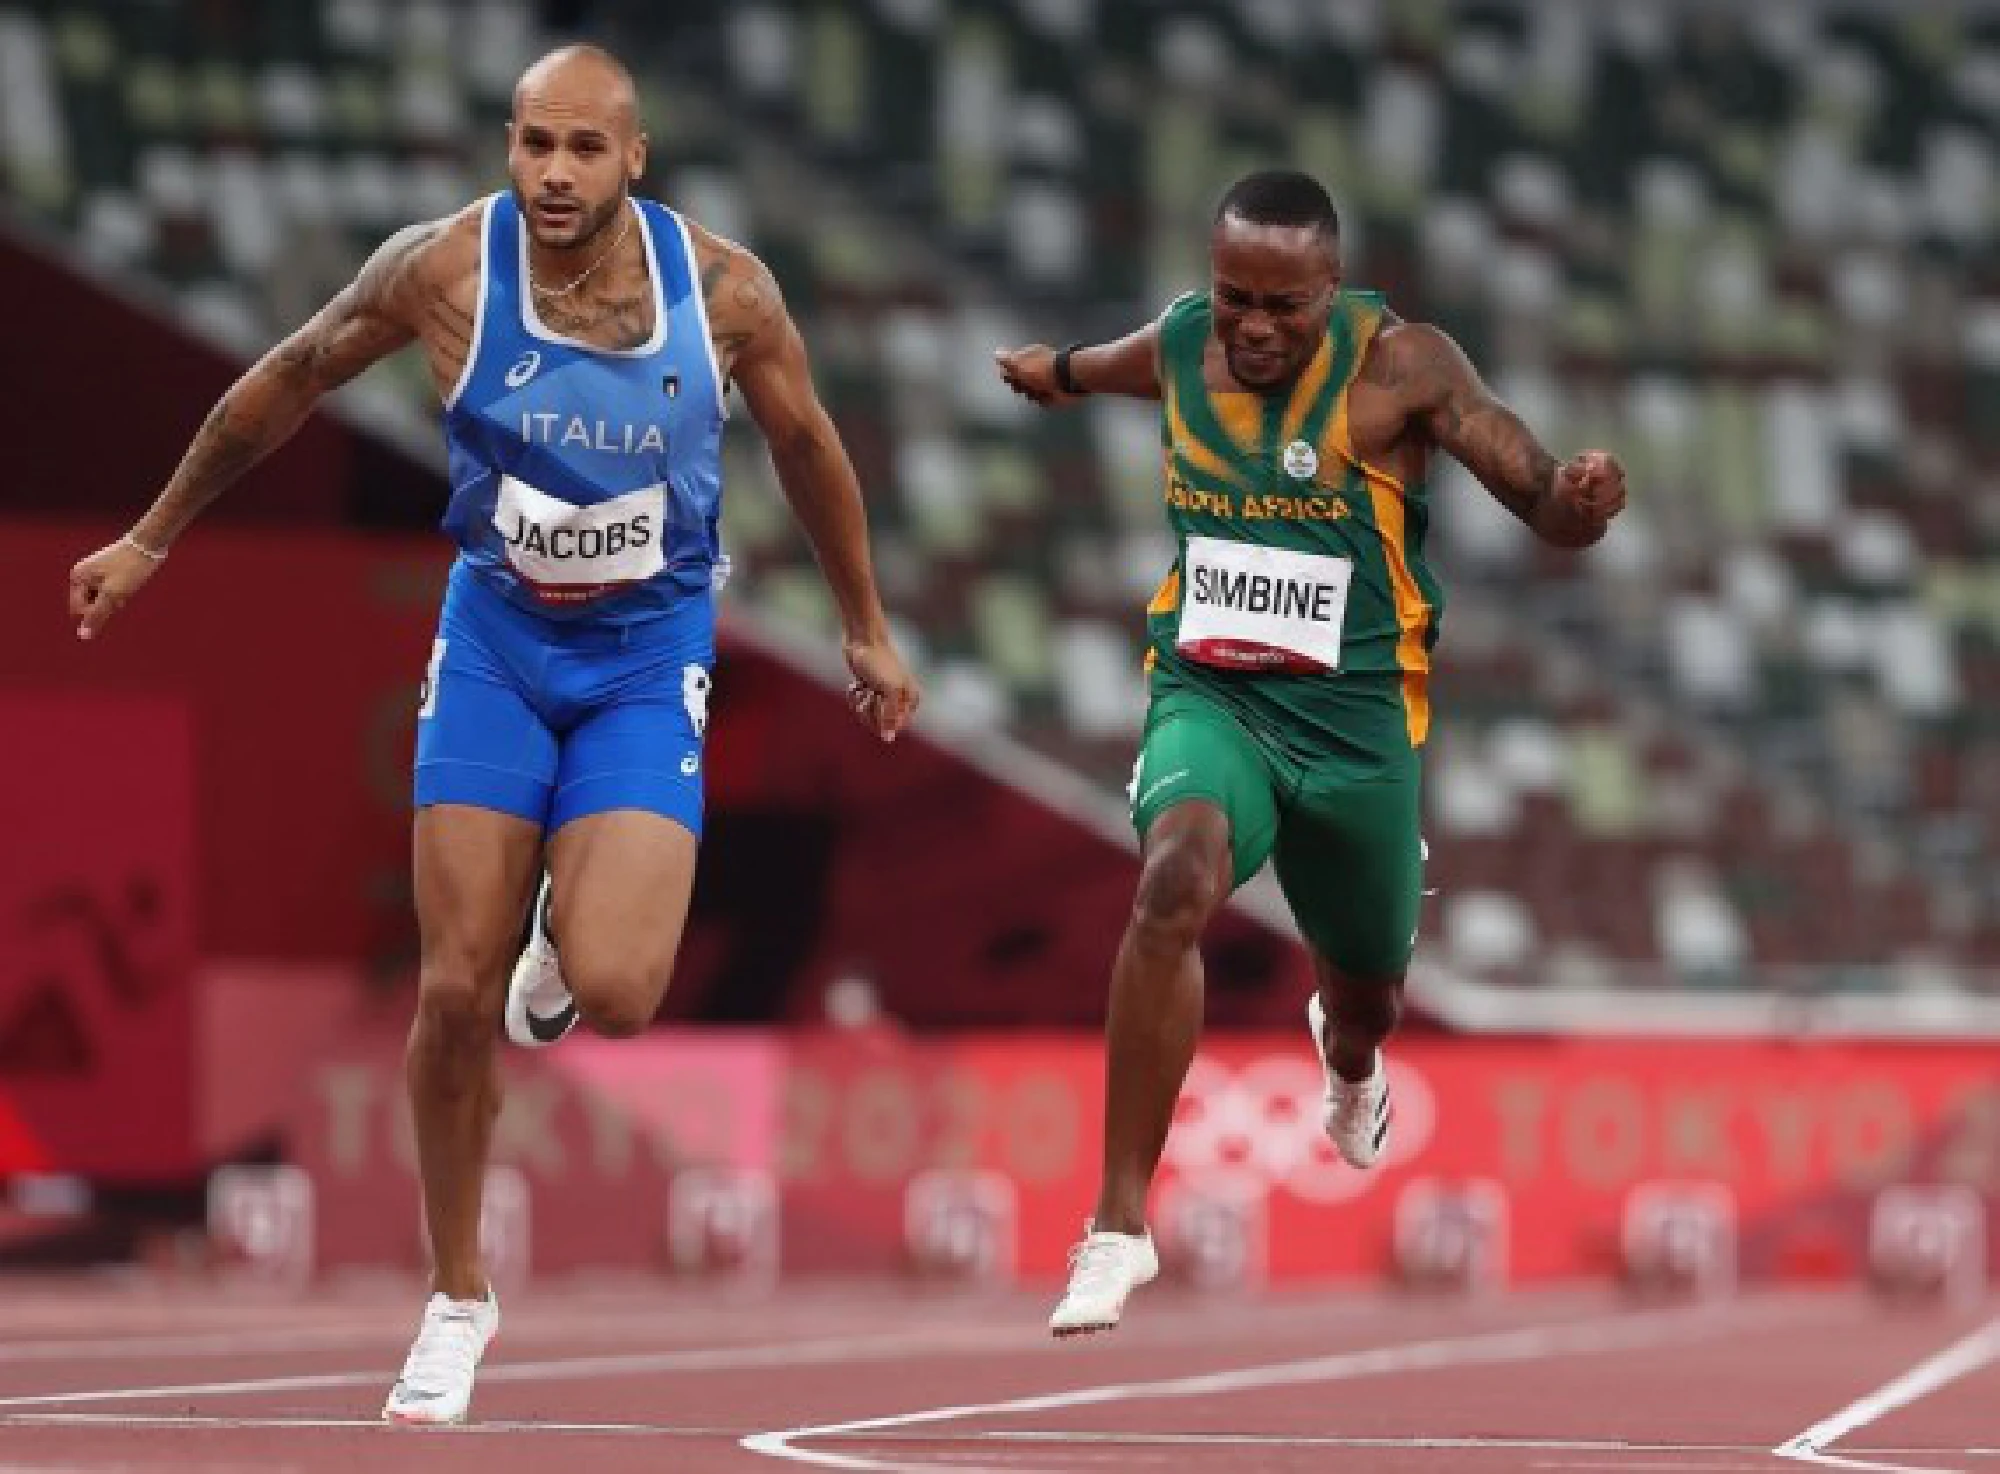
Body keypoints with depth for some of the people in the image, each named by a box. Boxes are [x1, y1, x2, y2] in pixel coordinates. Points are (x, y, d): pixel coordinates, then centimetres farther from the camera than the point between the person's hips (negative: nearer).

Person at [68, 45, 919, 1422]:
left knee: (617, 994, -19)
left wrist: (868, 626, 15)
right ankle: (459, 1297, 13)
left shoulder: (726, 291, -14)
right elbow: (288, 381, 2)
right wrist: (153, 538, 9)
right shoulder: (444, 268, -15)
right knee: (456, 991, -5)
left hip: (648, 659, -1)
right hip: (494, 643, 1)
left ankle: (572, 932, 20)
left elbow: (807, 446, 5)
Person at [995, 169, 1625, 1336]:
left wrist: (1580, 499, -37)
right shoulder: (1180, 343, -3)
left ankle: (1349, 1059, 63)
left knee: (1365, 997, 19)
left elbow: (1546, 508, -13)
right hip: (1208, 694, 0)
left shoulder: (1400, 366, -13)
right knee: (1176, 881, -32)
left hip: (1354, 714, 0)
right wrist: (1062, 371, 46)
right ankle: (1120, 1227, -29)